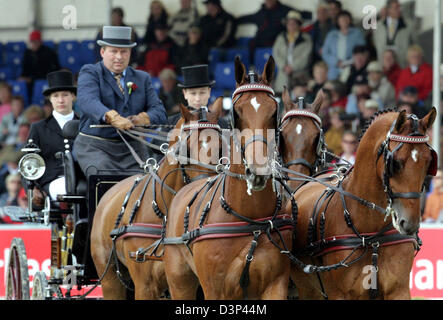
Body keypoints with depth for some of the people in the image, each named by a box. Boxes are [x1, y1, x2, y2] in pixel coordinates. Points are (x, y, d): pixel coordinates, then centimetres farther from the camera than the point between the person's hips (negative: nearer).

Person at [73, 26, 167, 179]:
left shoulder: (142, 79, 18)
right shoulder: (90, 73, 4)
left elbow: (159, 111, 8)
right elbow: (87, 100, -17)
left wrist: (142, 118, -17)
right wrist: (112, 117, -36)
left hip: (132, 148, 4)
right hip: (95, 147, -4)